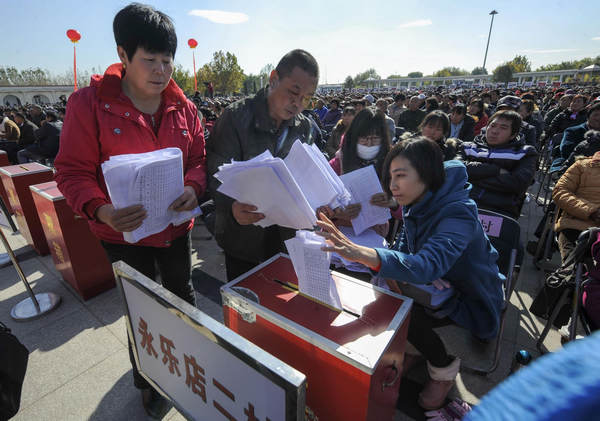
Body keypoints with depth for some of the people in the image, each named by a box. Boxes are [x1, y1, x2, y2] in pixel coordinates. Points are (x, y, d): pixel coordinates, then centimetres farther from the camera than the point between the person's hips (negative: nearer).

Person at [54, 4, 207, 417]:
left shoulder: (183, 107, -2)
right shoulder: (89, 103, -12)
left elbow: (198, 159, 1)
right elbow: (73, 171, -11)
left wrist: (193, 187, -21)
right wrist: (100, 209, -31)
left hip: (176, 225, 3)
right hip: (125, 231, -3)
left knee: (182, 295, 24)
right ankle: (147, 381, 46)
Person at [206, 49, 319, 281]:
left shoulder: (304, 126, 3)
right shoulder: (236, 117, -13)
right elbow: (218, 177, -17)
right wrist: (232, 208, -36)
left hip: (287, 238, 4)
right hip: (244, 240, -4)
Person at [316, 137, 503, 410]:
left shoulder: (458, 212, -33)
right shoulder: (416, 204, -9)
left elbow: (428, 265, -49)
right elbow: (405, 244, 2)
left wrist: (362, 253, -65)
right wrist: (390, 270, -21)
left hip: (471, 300, -7)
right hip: (437, 283, 7)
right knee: (379, 289, -9)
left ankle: (445, 367, 6)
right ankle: (413, 348, 17)